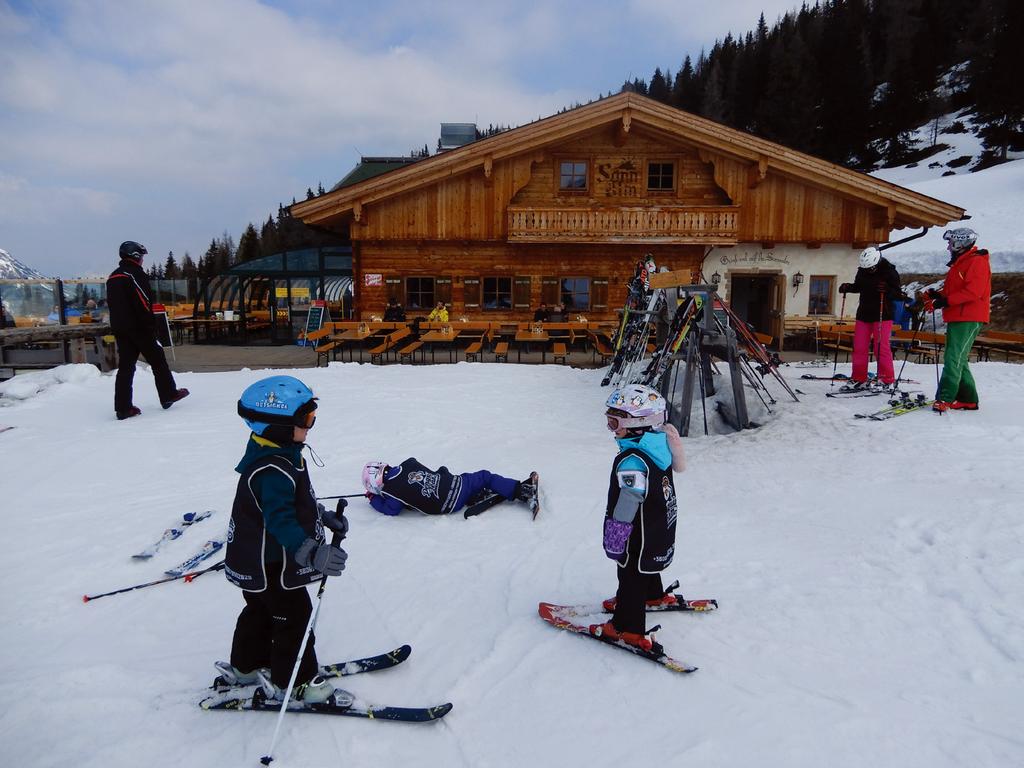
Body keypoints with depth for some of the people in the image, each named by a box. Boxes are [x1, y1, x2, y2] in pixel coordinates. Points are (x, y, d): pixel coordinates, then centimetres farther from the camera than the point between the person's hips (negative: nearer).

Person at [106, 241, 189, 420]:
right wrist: (151, 325, -15)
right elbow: (144, 303, -17)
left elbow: (111, 304, 19)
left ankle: (122, 408, 2)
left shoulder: (113, 277, 17)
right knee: (157, 359, 6)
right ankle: (168, 395, 14)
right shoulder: (135, 273, -9)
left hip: (119, 328, 8)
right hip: (138, 327, -8)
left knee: (125, 366, 5)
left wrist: (118, 325, 20)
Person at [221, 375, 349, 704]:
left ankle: (247, 666, 46)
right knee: (293, 617, 4)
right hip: (270, 566, -11)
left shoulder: (282, 455, 2)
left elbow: (299, 498, 16)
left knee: (260, 611, 27)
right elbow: (280, 520, -40)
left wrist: (325, 516, 21)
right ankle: (294, 683, 21)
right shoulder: (272, 471, -33)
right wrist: (313, 554, -47)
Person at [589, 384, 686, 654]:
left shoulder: (632, 462, -34)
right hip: (661, 530, 9)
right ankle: (654, 595, 55)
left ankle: (628, 628, 21)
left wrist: (614, 541, -17)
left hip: (640, 537, -9)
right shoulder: (660, 445, -5)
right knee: (646, 567, 31)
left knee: (631, 576, 8)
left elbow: (624, 509, -28)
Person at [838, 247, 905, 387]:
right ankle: (859, 378, 12)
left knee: (881, 347, -9)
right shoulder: (862, 271, 5)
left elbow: (899, 295, -10)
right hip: (864, 314, 5)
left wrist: (886, 290, -29)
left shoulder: (889, 272, -9)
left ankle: (887, 379, 1)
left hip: (882, 316, -5)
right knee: (859, 347, 4)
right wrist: (847, 287, 2)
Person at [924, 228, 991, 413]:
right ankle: (968, 399, 16)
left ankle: (945, 398, -19)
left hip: (968, 319, -10)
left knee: (953, 358, -16)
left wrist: (945, 301, -23)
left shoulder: (977, 261, -9)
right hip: (957, 318, 10)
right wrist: (937, 295, 5)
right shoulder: (959, 262, 22)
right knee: (958, 359, 11)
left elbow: (973, 292, -20)